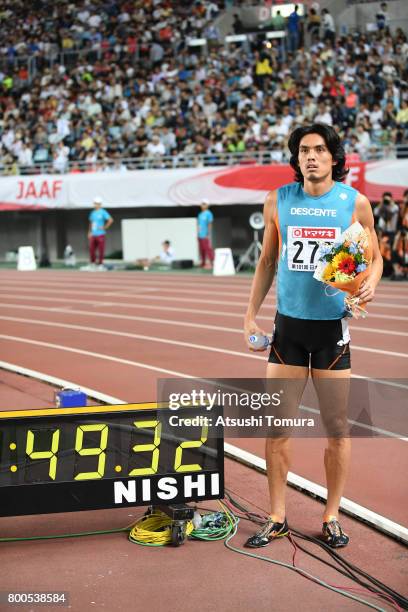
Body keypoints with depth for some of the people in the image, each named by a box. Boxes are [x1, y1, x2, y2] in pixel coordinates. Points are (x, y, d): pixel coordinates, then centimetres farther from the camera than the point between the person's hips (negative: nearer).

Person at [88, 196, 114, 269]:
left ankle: (100, 264, 4)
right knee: (91, 249, 5)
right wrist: (89, 232, 16)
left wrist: (104, 227, -11)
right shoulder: (92, 213, 15)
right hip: (92, 235, 6)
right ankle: (93, 263, 18)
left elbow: (110, 220, -13)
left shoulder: (103, 212, -6)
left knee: (101, 250, -4)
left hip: (100, 234, -6)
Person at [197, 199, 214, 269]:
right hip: (200, 235, 8)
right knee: (201, 250, 9)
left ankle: (210, 263, -9)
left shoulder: (208, 214, -6)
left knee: (208, 248, -10)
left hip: (205, 235, -8)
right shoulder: (200, 214, 18)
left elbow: (210, 225, -10)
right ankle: (203, 262, 15)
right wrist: (197, 233, 16)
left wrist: (209, 235, -14)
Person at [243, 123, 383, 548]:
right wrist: (251, 316, 7)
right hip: (288, 323, 2)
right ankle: (277, 517, 16)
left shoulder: (355, 203, -2)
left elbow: (374, 256, 6)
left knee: (337, 425, 4)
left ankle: (331, 517, 20)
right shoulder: (278, 201, 3)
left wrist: (370, 283, -16)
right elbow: (267, 261, 11)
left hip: (332, 326, -2)